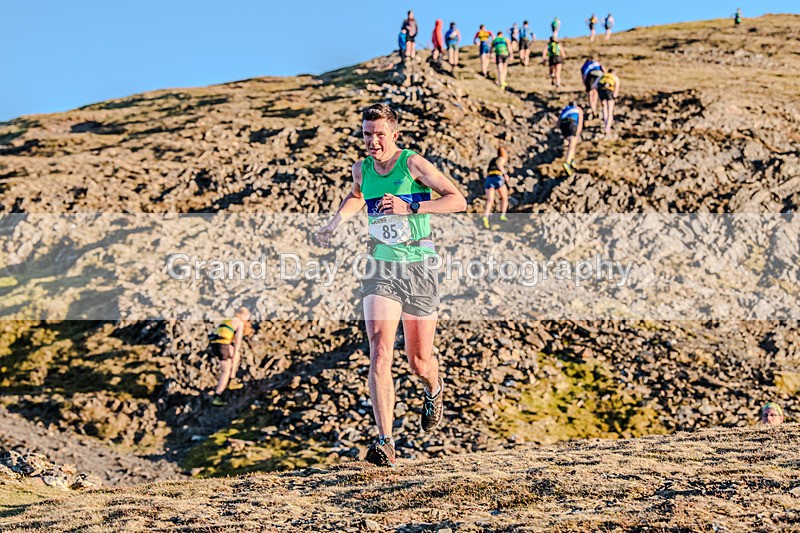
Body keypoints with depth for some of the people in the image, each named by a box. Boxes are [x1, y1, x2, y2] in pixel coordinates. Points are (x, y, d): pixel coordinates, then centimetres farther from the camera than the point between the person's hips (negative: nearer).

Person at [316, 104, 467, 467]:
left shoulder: (413, 163, -9)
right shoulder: (361, 170, 6)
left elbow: (458, 200, -14)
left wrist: (410, 208, -24)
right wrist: (333, 225, 14)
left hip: (418, 269, -3)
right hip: (380, 270, 3)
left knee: (419, 361, 8)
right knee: (380, 352, -16)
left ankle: (434, 392, 46)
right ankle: (385, 443, -18)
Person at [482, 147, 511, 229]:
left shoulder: (492, 160, 30)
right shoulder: (502, 158, 13)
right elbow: (499, 164, -10)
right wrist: (505, 174, -14)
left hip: (488, 179, 4)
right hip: (498, 178, -4)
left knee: (490, 201, -10)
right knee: (504, 198, 16)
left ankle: (486, 216, -35)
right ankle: (503, 215, 1)